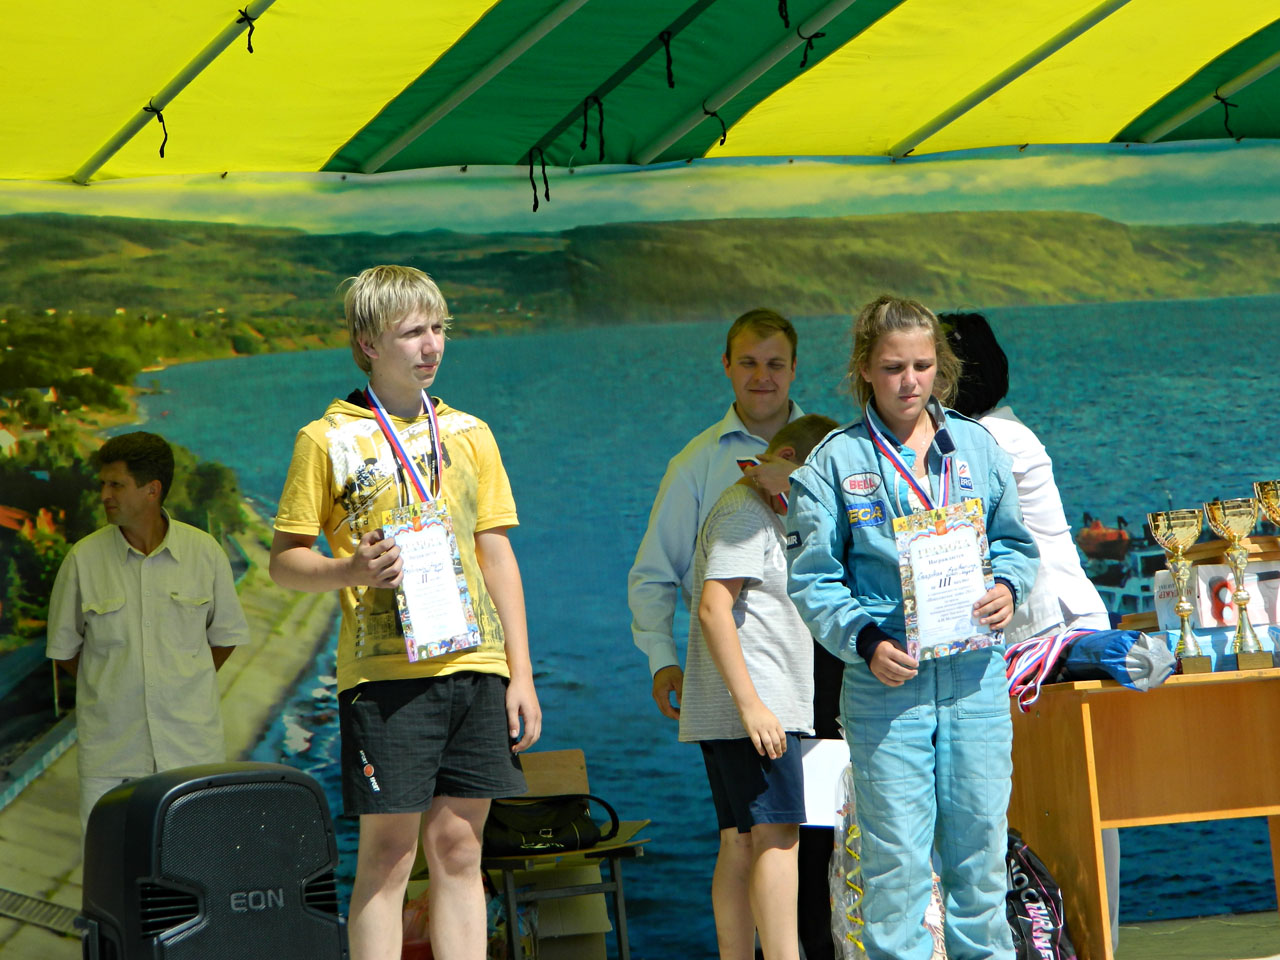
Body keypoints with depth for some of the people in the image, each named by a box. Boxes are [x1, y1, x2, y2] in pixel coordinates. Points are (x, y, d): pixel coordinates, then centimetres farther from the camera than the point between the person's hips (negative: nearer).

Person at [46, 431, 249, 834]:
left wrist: (184, 688, 8)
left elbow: (225, 635, 12)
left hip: (192, 747, 0)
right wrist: (113, 691, 5)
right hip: (110, 753, 0)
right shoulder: (84, 559, -1)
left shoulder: (204, 552, 0)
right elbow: (64, 647, 8)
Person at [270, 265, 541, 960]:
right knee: (388, 853, -3)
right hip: (384, 669, -4)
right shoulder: (328, 440, 1)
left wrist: (521, 672, 9)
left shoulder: (468, 433, 14)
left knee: (457, 848, 6)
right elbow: (283, 560, 3)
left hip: (473, 665, 4)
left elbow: (498, 554, 15)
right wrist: (349, 571, -18)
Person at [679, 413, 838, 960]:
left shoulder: (765, 514, 24)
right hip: (753, 709, -10)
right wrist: (750, 703, -24)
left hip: (759, 710, 10)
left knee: (741, 843, 7)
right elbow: (713, 608, -19)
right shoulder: (743, 512, -9)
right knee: (777, 834, -14)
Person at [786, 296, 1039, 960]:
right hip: (885, 680, -3)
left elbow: (1016, 543, 18)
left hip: (975, 675, 3)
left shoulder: (977, 447, 9)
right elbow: (813, 579, -2)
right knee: (896, 854, -2)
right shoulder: (834, 462, 0)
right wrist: (865, 641, -16)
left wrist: (1007, 587, -4)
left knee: (979, 840, 9)